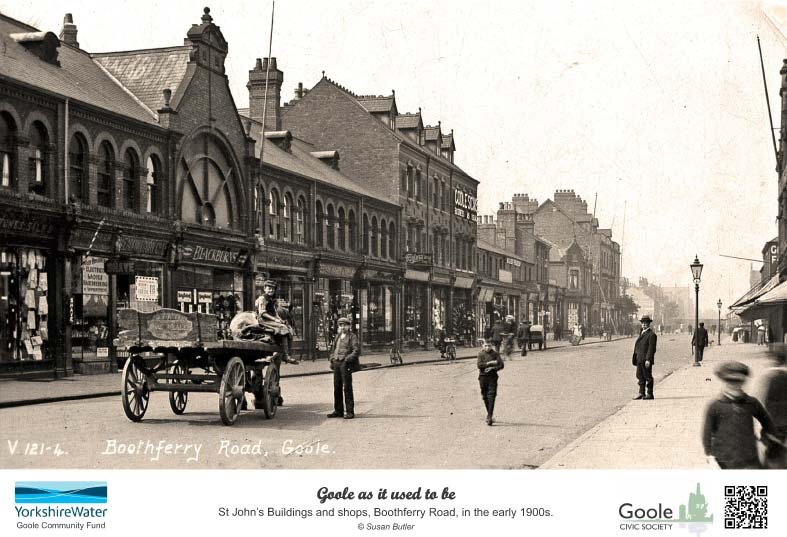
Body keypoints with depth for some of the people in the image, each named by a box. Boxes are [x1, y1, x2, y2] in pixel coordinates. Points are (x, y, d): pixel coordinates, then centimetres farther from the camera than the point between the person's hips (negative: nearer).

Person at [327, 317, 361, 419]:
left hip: (346, 364, -7)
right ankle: (338, 411, 13)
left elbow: (357, 351, -9)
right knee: (337, 387, 7)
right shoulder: (337, 336, 19)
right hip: (337, 364, 7)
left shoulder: (353, 337, -2)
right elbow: (333, 349, 28)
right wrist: (332, 360, 14)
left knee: (347, 388, -8)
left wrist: (348, 358, -19)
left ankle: (349, 412, -5)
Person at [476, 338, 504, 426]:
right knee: (485, 397, 10)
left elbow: (501, 365, -5)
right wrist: (489, 363, -18)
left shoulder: (495, 354, 1)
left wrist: (492, 368, -17)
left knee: (491, 396, -11)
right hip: (483, 377, 2)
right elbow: (479, 365, -11)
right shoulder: (481, 354, 3)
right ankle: (489, 413, 28)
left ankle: (490, 416, -16)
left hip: (492, 377, -2)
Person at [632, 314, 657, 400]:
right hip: (639, 359, 9)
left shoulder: (651, 334, -10)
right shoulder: (642, 333, 19)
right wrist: (635, 357, 17)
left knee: (648, 377, -2)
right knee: (640, 376, 10)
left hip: (646, 360, -9)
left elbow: (651, 348, -16)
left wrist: (648, 360, -22)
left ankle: (650, 394, 4)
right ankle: (641, 393, 15)